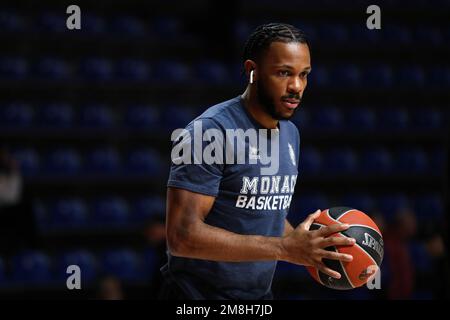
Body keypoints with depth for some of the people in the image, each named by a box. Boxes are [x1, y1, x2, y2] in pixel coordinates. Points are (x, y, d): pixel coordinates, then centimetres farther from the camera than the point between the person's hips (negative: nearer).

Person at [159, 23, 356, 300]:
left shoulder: (290, 134, 7)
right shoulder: (211, 132, -18)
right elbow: (182, 235, -25)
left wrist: (310, 249, -1)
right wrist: (285, 248, -28)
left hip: (260, 294, 7)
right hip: (201, 293, -7)